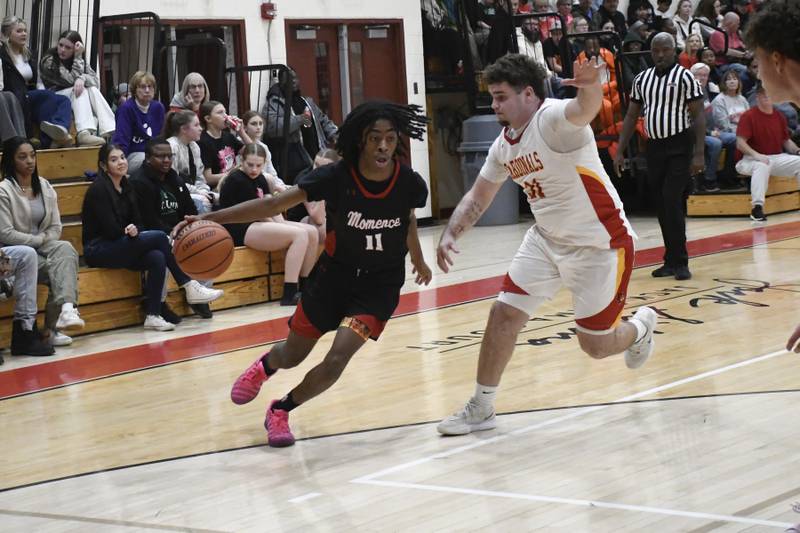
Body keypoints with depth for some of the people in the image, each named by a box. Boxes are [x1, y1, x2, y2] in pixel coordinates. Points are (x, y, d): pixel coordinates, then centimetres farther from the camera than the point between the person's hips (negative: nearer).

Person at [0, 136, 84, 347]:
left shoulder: (45, 187, 11)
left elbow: (56, 228, 10)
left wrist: (44, 241, -10)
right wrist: (40, 239, -10)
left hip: (43, 249, 5)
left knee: (65, 248, -29)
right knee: (60, 268, -29)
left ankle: (66, 310, -41)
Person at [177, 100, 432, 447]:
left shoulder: (409, 183, -18)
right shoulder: (337, 177, -23)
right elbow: (274, 204, -23)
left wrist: (418, 262, 24)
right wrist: (213, 218, -32)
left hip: (379, 285, -1)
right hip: (334, 274, 1)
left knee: (337, 359, -18)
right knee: (293, 355, 17)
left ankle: (281, 411, 11)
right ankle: (264, 366, 57)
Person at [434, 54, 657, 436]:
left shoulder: (553, 119, -23)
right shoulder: (504, 144, 2)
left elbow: (586, 108, -47)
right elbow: (478, 196, 13)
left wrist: (591, 87, -71)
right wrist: (450, 234, -3)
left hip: (600, 244, -7)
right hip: (547, 240, 7)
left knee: (595, 346, 1)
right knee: (504, 313, -3)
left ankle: (640, 327, 36)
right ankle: (481, 408, 10)